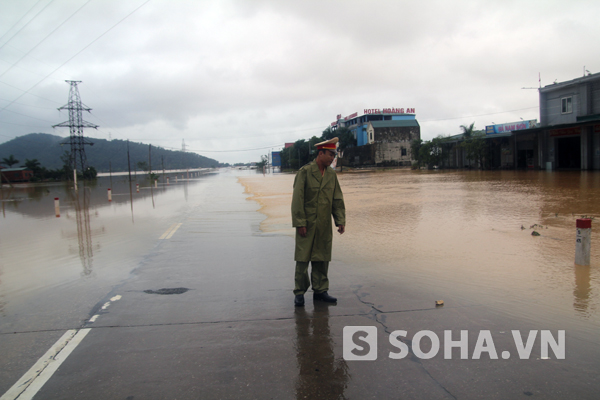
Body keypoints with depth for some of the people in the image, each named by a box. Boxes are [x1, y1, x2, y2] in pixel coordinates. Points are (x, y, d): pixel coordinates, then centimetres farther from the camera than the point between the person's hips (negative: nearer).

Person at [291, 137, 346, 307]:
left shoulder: (331, 174, 9)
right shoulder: (305, 172, -8)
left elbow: (337, 199, 12)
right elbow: (297, 199, -11)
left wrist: (340, 221, 4)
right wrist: (300, 223, -14)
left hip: (324, 226, 5)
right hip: (307, 224, -5)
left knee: (322, 259, 10)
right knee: (302, 259, 1)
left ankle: (320, 291, 21)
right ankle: (299, 292, 12)